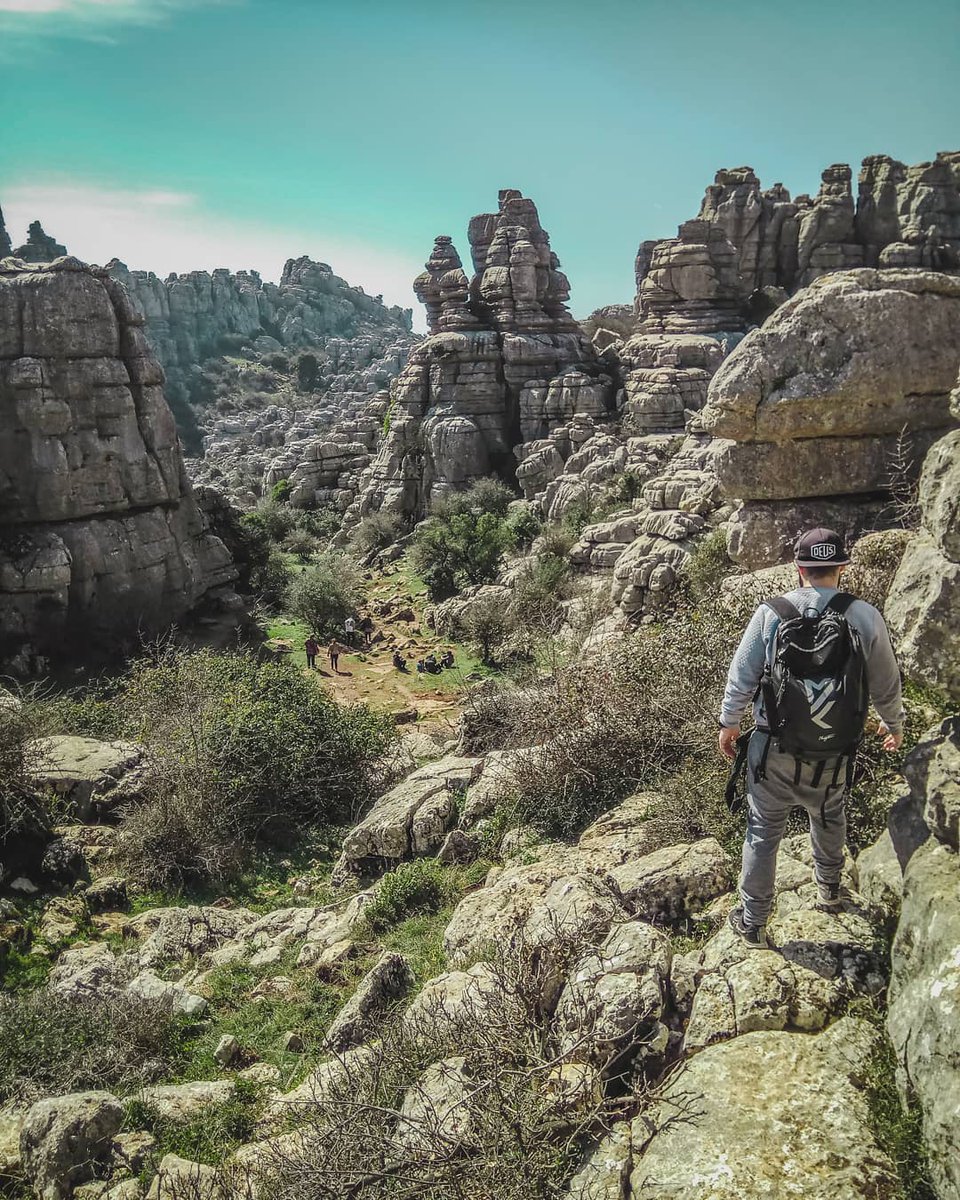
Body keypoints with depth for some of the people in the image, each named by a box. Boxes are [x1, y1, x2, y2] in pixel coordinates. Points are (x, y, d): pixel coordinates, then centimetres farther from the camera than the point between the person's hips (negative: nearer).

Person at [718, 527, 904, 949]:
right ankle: (829, 888, 53)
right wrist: (894, 724, 21)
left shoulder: (770, 613, -11)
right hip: (833, 757, 1)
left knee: (762, 834, 13)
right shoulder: (865, 617, -10)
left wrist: (728, 723, 11)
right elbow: (886, 684, 1)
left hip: (773, 751, -1)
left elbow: (741, 677, -5)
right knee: (829, 818, 30)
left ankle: (753, 923, 25)